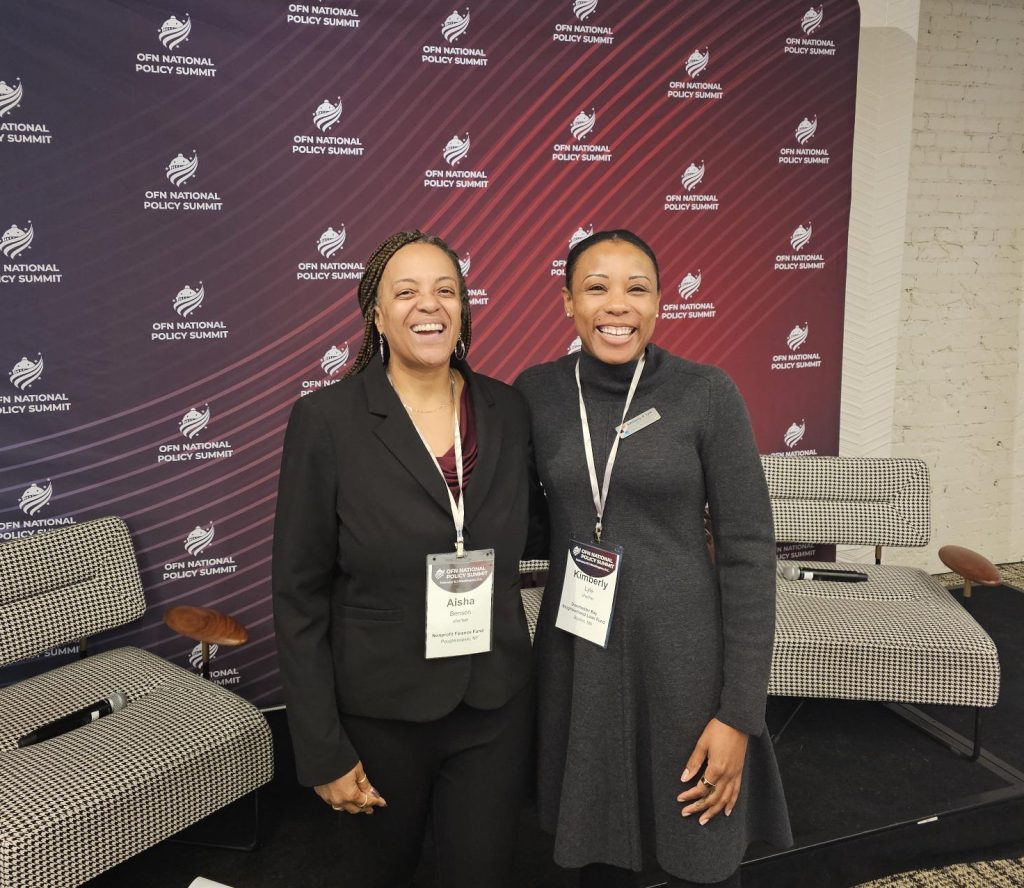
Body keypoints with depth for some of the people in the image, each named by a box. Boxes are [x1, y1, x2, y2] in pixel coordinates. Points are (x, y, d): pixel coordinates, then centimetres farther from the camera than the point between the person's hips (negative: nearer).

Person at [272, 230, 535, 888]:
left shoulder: (509, 411, -3)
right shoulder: (327, 421, -13)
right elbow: (300, 596, -10)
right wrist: (324, 751, -10)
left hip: (497, 707, 3)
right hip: (380, 711, -2)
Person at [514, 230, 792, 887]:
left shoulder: (707, 394, -9)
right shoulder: (537, 392, -1)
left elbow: (750, 551, -8)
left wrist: (739, 714, -11)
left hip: (682, 651, -2)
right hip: (577, 659, 3)